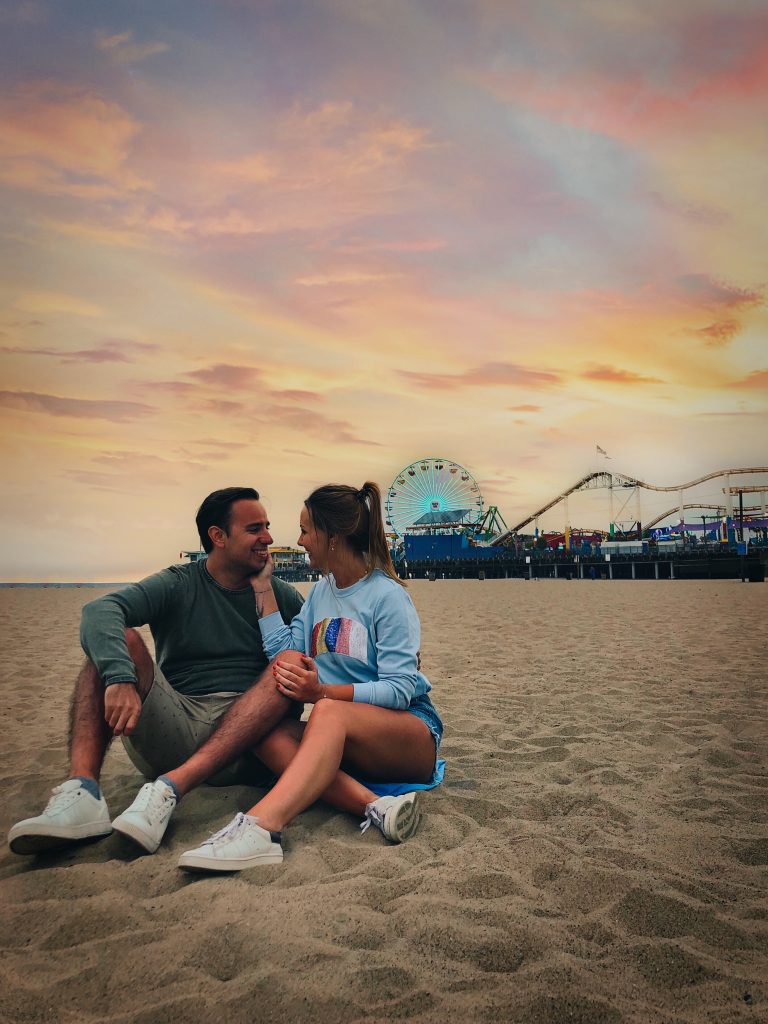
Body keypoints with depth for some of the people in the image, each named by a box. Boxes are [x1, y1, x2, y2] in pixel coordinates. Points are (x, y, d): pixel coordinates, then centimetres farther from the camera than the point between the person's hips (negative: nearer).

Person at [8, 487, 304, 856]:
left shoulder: (281, 596, 12)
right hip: (175, 725, 0)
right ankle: (82, 792, -35)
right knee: (118, 640, -17)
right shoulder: (178, 586, 4)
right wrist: (119, 677, -33)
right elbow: (100, 610, -15)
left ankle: (171, 789, -37)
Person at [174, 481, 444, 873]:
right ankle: (375, 806, -38)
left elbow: (400, 689, -16)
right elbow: (285, 652, 2)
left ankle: (258, 828, -52)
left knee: (330, 712, -36)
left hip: (411, 732, -6)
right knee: (271, 735, -24)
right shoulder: (321, 592, 12)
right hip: (342, 739, 6)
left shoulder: (388, 596, -9)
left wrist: (321, 692, -27)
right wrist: (262, 587, 3)